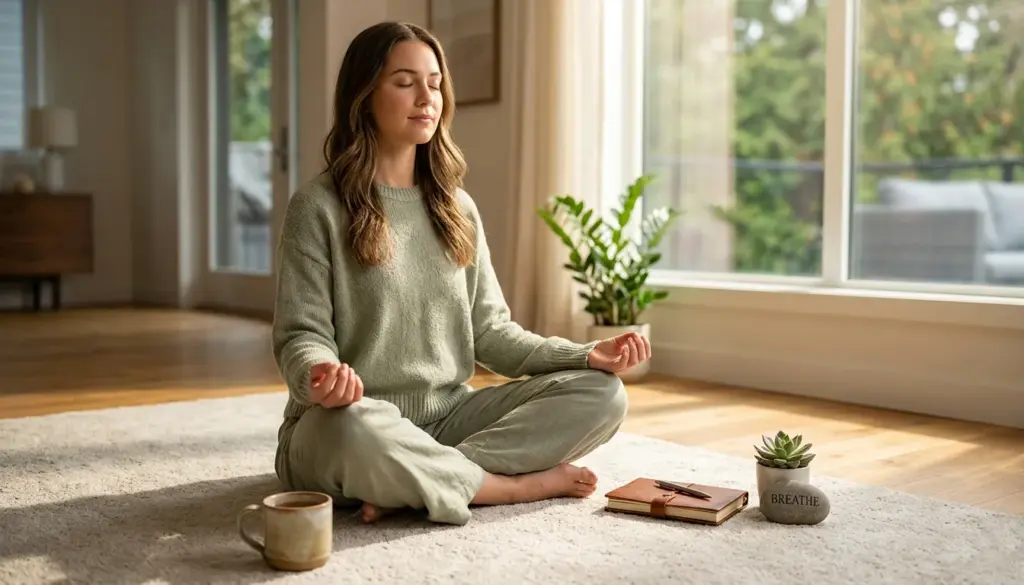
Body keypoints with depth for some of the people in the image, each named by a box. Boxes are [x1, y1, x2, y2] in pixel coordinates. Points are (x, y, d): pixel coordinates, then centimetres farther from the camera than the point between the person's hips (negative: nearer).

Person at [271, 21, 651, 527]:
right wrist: (319, 377, -33)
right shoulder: (318, 205, -4)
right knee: (348, 428, -41)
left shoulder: (458, 208, 10)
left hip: (449, 417, 5)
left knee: (600, 393, -12)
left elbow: (489, 331, 9)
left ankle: (413, 487, -22)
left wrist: (585, 354, -6)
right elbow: (302, 334, -9)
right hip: (357, 424, -5)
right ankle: (524, 483, -17)